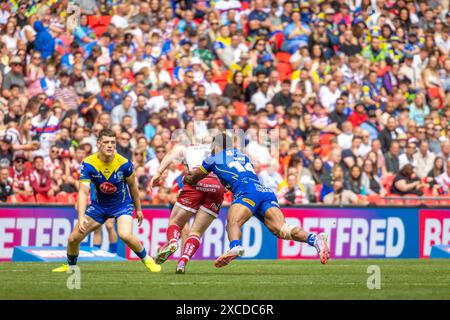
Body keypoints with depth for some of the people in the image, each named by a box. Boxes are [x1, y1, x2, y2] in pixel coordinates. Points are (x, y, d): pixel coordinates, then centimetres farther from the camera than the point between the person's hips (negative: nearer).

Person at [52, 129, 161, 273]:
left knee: (125, 235, -30)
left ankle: (147, 260, -5)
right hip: (99, 205, 2)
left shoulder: (124, 163, -20)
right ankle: (70, 266, 28)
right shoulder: (88, 164, -20)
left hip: (122, 204, -2)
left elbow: (132, 186, -2)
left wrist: (138, 209, 9)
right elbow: (83, 192, -24)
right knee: (73, 238, -2)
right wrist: (81, 217, -37)